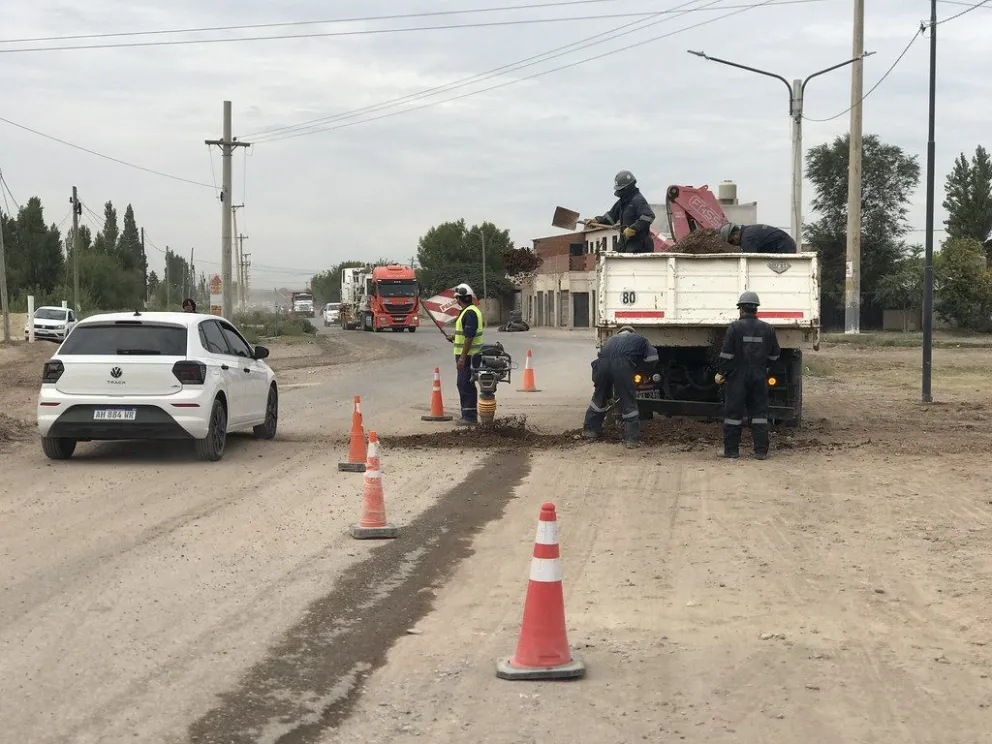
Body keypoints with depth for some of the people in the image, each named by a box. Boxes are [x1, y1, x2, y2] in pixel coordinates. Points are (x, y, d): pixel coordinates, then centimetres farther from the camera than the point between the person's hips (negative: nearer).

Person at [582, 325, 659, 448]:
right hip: (622, 365, -3)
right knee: (628, 402, 7)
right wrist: (639, 367, 34)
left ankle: (590, 429, 34)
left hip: (603, 362, 3)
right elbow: (652, 358, 18)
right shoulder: (639, 339, 31)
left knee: (599, 397, 24)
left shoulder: (612, 340, 40)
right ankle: (632, 438, 8)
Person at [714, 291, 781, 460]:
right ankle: (761, 451, 4)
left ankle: (731, 450, 6)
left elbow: (727, 353, -13)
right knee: (759, 412, 7)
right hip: (759, 377, 3)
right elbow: (775, 354, 11)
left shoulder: (735, 327, -10)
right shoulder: (767, 328, 4)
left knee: (733, 413, 3)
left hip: (738, 376, -3)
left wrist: (720, 372, -3)